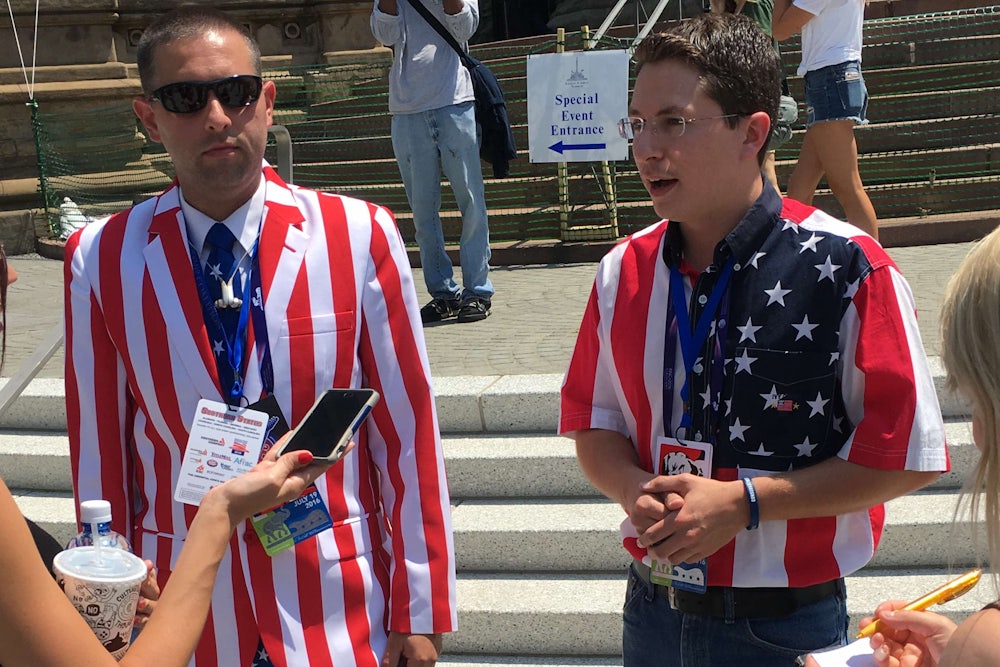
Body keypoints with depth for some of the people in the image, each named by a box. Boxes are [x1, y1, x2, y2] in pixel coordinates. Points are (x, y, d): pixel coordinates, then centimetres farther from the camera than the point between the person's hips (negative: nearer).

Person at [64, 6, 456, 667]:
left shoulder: (359, 236, -8)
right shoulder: (101, 260, -5)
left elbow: (409, 435, -6)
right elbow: (99, 452, 0)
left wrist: (421, 611, -3)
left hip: (338, 613, -1)